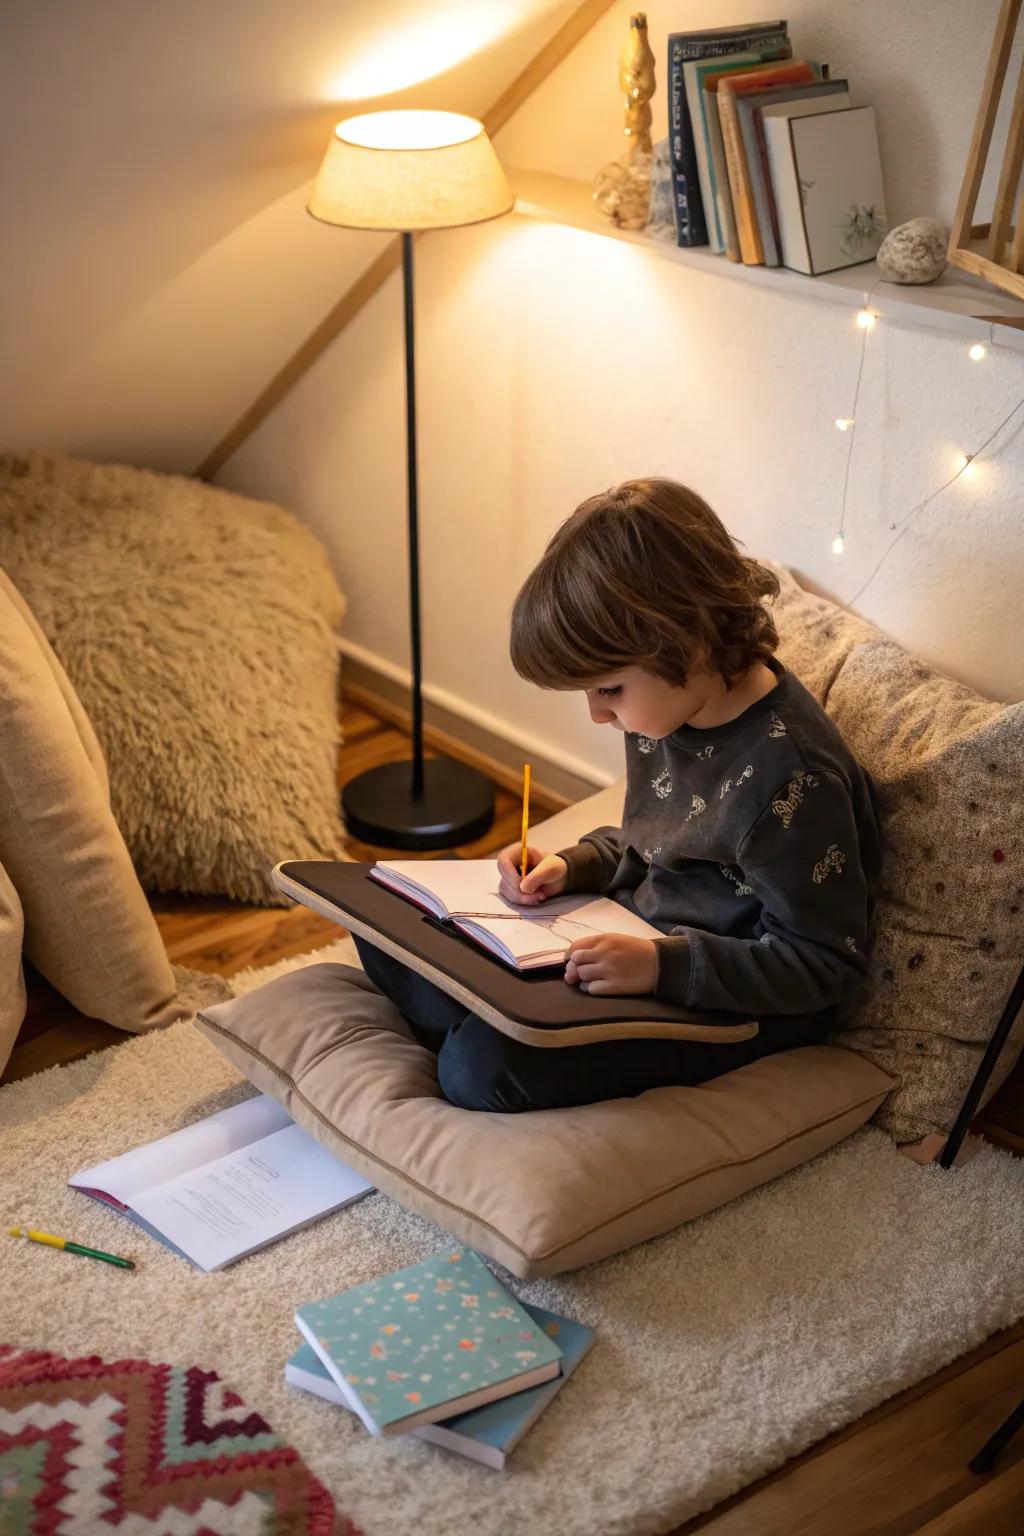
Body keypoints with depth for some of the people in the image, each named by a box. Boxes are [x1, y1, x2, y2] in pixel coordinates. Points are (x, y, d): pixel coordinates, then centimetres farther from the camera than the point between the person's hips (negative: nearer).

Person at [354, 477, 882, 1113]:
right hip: (644, 931, 10)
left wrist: (661, 965, -31)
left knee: (484, 1066, -29)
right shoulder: (664, 703, -2)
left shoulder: (789, 777, -29)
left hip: (734, 1002, -9)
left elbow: (828, 965, -23)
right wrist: (574, 867, -2)